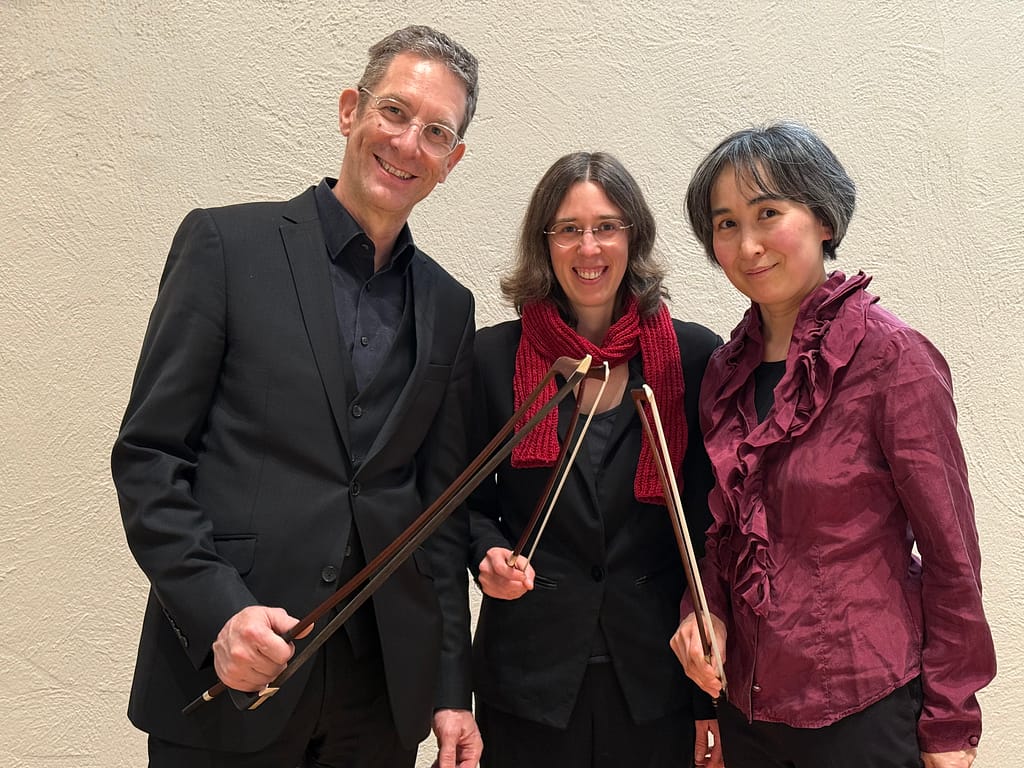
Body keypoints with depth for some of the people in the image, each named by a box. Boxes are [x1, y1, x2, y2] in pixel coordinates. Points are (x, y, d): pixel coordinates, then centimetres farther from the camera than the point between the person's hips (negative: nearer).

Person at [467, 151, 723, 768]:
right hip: (530, 670, 0)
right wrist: (489, 554, -14)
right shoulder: (494, 357, -1)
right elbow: (472, 502, 8)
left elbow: (712, 521, 0)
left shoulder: (695, 356, -2)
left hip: (657, 673, 0)